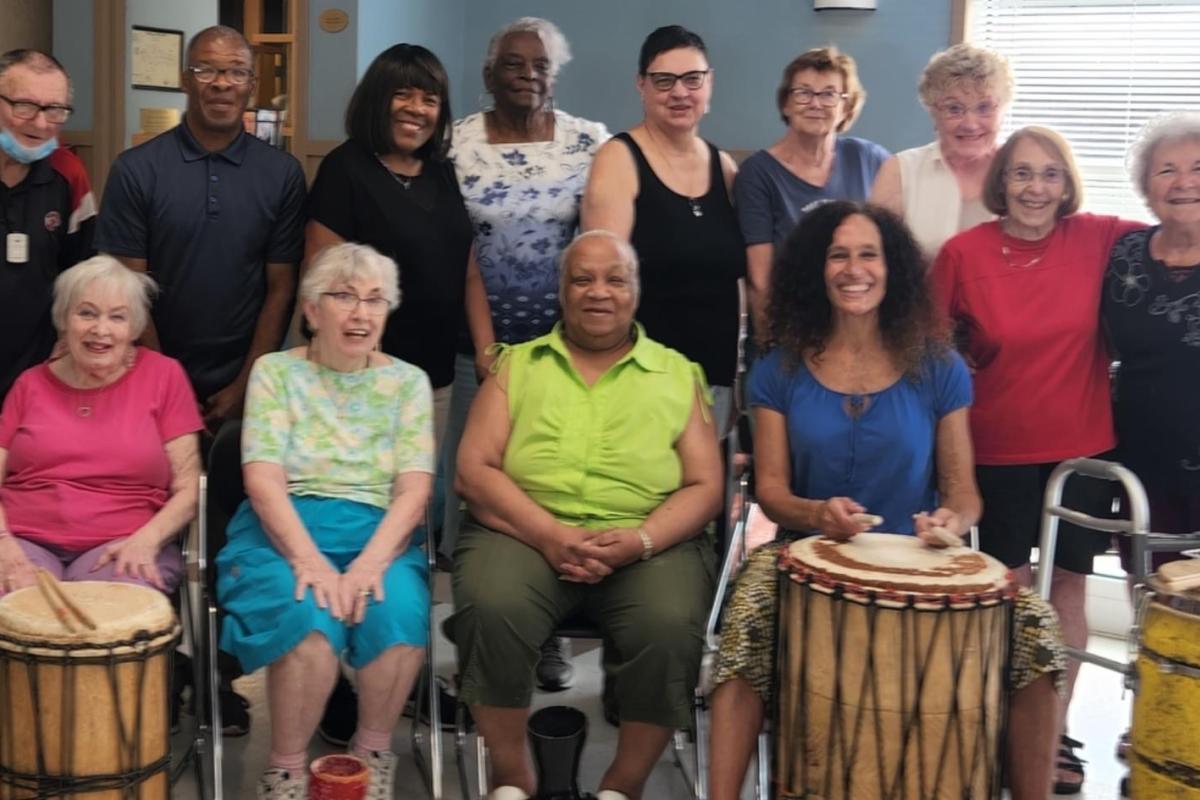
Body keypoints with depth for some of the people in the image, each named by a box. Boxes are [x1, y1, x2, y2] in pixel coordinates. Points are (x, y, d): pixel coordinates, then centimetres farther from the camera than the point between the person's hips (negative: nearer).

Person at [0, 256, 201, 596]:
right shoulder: (32, 383, 13)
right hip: (27, 541, 2)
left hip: (124, 545, -1)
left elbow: (187, 489, 4)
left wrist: (147, 539, -14)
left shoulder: (163, 375, 6)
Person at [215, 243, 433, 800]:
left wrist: (370, 561, -19)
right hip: (283, 531, -1)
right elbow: (262, 477, -5)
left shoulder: (407, 382, 12)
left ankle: (374, 755, -7)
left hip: (378, 532, 1)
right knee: (308, 618, -33)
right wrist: (308, 558, -21)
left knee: (398, 613, -32)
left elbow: (414, 488, 0)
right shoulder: (275, 372, 8)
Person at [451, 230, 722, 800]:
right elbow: (474, 470, 4)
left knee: (671, 624, -30)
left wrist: (638, 541, -13)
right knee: (490, 604, -31)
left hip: (648, 544, 0)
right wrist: (549, 535, -13)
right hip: (526, 533, 0)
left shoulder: (678, 375, 14)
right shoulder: (516, 366, 14)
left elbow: (704, 486, 7)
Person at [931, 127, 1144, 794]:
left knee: (1068, 589, 11)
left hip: (1085, 446, 1)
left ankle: (1056, 730, 25)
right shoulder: (964, 252, -8)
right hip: (1001, 450, -1)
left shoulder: (1098, 238, -5)